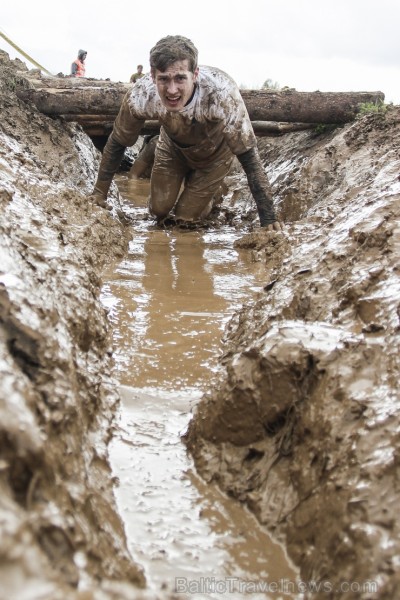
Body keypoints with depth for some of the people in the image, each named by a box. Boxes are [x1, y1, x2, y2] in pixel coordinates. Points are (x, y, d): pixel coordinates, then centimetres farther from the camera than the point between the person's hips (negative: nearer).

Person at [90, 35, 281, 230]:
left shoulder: (221, 92, -44)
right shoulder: (141, 94, -35)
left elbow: (247, 154, -37)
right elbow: (117, 142, -16)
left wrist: (268, 219, -39)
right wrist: (99, 192, -10)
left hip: (214, 151, -2)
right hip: (173, 147, 2)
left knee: (187, 217, -4)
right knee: (158, 209, 0)